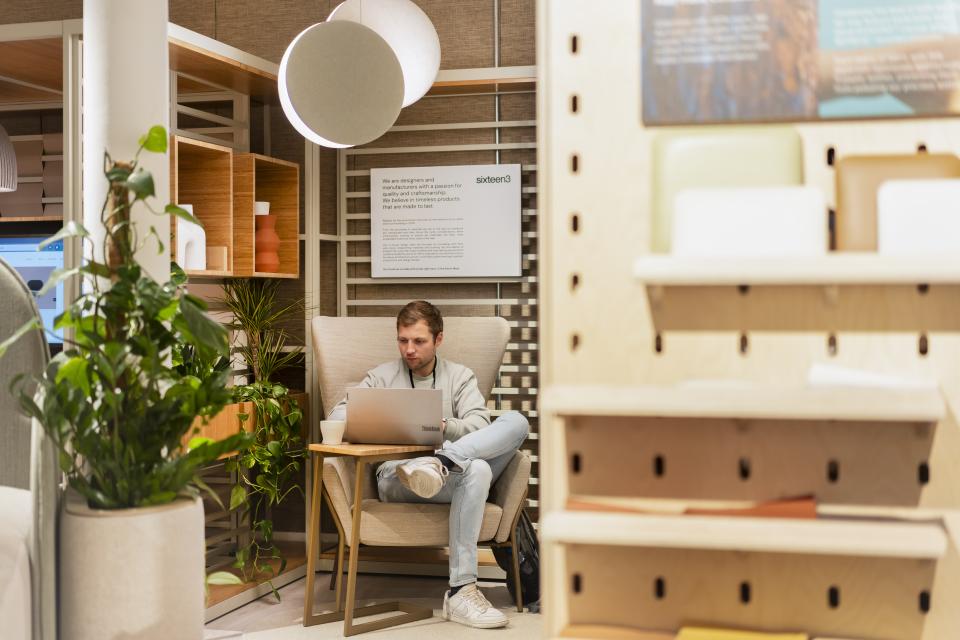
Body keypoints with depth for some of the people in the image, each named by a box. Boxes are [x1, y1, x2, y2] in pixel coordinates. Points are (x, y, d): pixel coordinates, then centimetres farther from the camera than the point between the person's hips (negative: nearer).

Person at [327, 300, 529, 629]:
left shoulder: (460, 376, 20)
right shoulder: (381, 376, 20)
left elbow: (480, 428, 3)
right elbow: (338, 415, 6)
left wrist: (444, 426, -19)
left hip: (456, 479, 2)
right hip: (398, 478, -2)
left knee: (516, 421, -21)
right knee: (475, 469, -37)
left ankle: (442, 462, -44)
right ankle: (461, 592, -41)